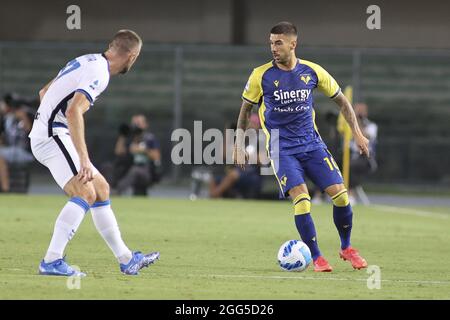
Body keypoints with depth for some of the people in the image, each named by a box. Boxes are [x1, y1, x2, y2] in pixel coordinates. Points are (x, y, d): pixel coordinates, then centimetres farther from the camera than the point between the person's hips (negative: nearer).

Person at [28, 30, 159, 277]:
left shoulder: (87, 62, 14)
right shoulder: (99, 73, -17)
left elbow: (44, 92, 23)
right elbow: (73, 111, -30)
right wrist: (84, 160, -32)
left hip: (47, 134, 10)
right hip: (53, 135, -10)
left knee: (101, 189, 13)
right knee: (85, 194, -21)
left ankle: (126, 260, 17)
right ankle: (51, 261, -26)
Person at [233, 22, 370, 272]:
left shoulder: (312, 72, -2)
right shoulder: (261, 76, -7)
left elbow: (341, 101, 11)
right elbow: (246, 109, 8)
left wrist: (357, 133, 6)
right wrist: (239, 146, 8)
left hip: (311, 143, 2)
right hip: (281, 147, -2)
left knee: (340, 194, -8)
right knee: (301, 198, -21)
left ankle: (346, 247, 16)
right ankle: (317, 258, -9)